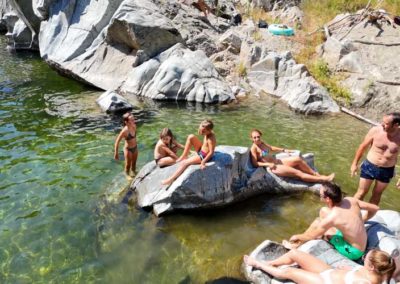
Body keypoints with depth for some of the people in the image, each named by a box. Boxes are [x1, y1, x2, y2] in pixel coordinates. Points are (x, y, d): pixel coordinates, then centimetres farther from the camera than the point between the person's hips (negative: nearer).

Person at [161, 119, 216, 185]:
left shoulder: (211, 139, -31)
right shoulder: (208, 133, -6)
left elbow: (211, 152, -30)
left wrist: (203, 162, -31)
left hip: (204, 156, -9)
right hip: (201, 150, 9)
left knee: (185, 163, -13)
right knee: (191, 137, 0)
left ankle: (171, 179, -6)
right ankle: (183, 157, 7)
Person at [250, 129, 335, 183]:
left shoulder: (262, 143, 8)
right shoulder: (253, 148, -16)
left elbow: (271, 148, 25)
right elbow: (255, 163, -17)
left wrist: (283, 150, 21)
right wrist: (268, 164, -25)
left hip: (278, 161, 8)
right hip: (273, 167, -8)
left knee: (298, 159, -8)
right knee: (298, 173, -13)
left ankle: (316, 174, 5)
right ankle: (323, 179, -8)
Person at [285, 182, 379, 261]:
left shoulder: (332, 217, -29)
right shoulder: (350, 200, -14)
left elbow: (312, 236, -15)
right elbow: (375, 208, 0)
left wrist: (297, 236, 4)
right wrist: (359, 222, 14)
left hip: (353, 252, -7)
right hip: (362, 243, 7)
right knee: (323, 211, 8)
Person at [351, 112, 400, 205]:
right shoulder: (376, 130, -17)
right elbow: (363, 146, -3)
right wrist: (355, 163, 1)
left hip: (387, 171, 1)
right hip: (369, 166, -1)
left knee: (377, 194, 18)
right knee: (361, 192, 7)